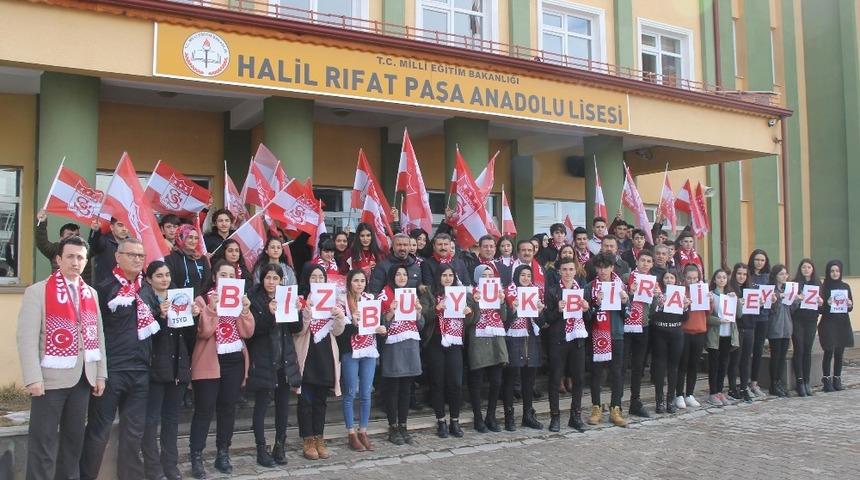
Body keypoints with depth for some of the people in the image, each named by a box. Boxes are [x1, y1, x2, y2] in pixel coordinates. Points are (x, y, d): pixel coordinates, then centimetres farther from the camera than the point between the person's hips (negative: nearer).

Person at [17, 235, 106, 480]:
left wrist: (101, 373, 9)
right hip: (51, 377, -5)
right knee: (43, 441, -1)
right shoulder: (37, 291, -4)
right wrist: (33, 378, -17)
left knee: (74, 437, 11)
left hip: (84, 377, 5)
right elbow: (27, 337, -11)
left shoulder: (91, 293, 13)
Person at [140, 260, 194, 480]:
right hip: (156, 365, -6)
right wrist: (160, 316, -32)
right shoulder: (144, 297, -3)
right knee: (151, 418, -3)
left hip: (178, 365, 6)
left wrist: (193, 315, -5)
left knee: (172, 417, 12)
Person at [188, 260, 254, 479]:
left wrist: (245, 309, -12)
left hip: (235, 360, 4)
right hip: (210, 361, -4)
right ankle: (196, 458, 3)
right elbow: (204, 332, -14)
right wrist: (212, 307, -22)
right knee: (204, 410, -4)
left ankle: (223, 455, 19)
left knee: (228, 408, 9)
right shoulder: (203, 300, -2)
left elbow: (247, 332, 0)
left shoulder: (240, 299, 10)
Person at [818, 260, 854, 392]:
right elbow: (820, 309, -4)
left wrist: (850, 305, -7)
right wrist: (827, 304, -23)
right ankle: (827, 381, -1)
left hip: (843, 323, 4)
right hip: (828, 323, -4)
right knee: (829, 352, -6)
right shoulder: (824, 287, -3)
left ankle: (837, 380, 14)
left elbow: (850, 307, 15)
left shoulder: (845, 287, 10)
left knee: (839, 353, 7)